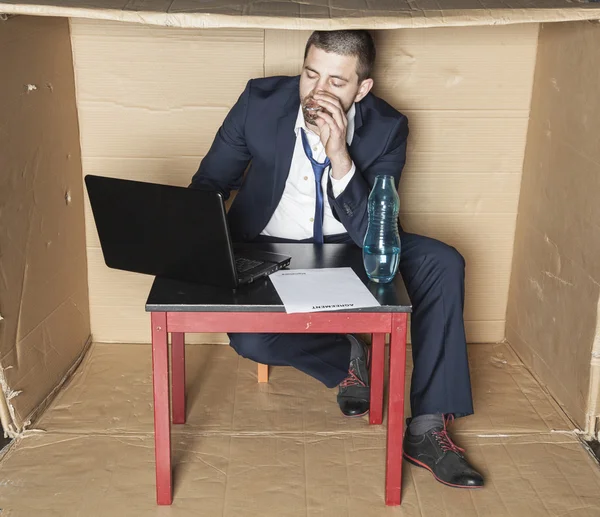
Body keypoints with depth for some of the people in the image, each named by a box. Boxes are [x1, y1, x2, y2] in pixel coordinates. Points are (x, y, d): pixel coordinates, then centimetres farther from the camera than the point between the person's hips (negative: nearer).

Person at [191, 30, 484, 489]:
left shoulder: (386, 128, -15)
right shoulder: (261, 100, -13)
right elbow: (210, 182, -1)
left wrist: (340, 158, -35)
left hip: (348, 246, 1)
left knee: (442, 263, -23)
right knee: (249, 338, -30)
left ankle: (428, 427, -19)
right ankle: (346, 356, 2)